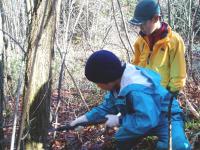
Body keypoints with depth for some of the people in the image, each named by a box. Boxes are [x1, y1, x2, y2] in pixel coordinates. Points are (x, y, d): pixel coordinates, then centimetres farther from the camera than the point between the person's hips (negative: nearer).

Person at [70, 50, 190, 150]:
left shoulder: (137, 88, -40)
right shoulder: (118, 82, -6)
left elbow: (147, 120, -41)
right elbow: (108, 106, 7)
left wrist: (119, 121, -29)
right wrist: (86, 118, -1)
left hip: (165, 117, -10)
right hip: (145, 116, 10)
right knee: (121, 139, 17)